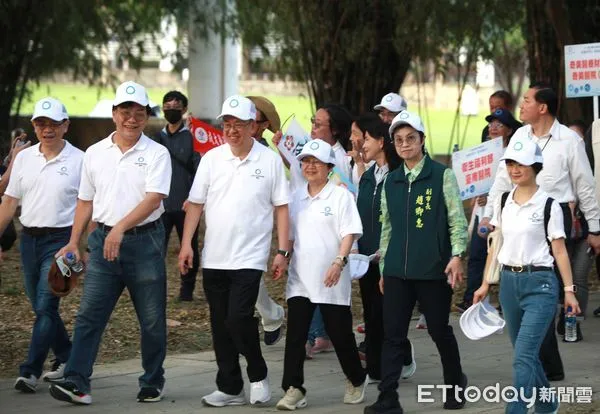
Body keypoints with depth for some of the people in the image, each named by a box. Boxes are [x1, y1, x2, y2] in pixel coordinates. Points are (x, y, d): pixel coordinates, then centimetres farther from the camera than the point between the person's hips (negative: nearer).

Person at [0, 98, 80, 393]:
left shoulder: (79, 161, -6)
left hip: (60, 239, -5)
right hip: (29, 238, 5)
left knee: (45, 305, -11)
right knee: (40, 305, 12)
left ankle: (30, 371, -10)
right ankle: (66, 357, 29)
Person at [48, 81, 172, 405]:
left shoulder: (156, 154, -3)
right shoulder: (95, 154, 9)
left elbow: (153, 198, -14)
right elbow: (86, 201, 16)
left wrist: (121, 227, -24)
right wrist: (73, 242, 13)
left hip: (144, 241, -3)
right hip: (103, 240, 3)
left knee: (152, 319, 5)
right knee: (88, 314, -6)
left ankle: (152, 384, 18)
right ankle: (76, 383, -9)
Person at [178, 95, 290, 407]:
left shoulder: (270, 161, -2)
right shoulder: (211, 158, 5)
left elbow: (281, 208, 0)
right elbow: (195, 203, 7)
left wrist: (282, 251, -5)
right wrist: (186, 244, -1)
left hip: (250, 257, -4)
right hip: (214, 258, 4)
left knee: (238, 318, -15)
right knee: (220, 325, 8)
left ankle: (258, 375, 9)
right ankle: (230, 389, 19)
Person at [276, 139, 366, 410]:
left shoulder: (340, 196, -4)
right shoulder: (296, 198, 12)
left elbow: (349, 233, -10)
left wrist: (339, 261, -21)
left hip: (331, 279, -4)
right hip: (300, 278, 4)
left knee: (340, 334, 5)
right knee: (295, 335, -6)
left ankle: (356, 381, 27)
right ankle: (293, 390, -4)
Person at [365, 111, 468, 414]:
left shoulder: (441, 176, -1)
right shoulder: (390, 182, 11)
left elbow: (457, 219, -3)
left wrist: (456, 255, -14)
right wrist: (383, 268, 16)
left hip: (433, 270, -4)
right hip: (397, 272, 4)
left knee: (439, 330, 8)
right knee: (392, 335, -2)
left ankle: (456, 385, 30)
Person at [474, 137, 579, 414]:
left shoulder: (548, 205, -6)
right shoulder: (503, 203, 8)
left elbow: (559, 250, -5)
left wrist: (569, 290, -8)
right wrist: (486, 285, 12)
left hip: (539, 283, -6)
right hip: (509, 281, 6)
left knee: (523, 356, -15)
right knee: (526, 354, 15)